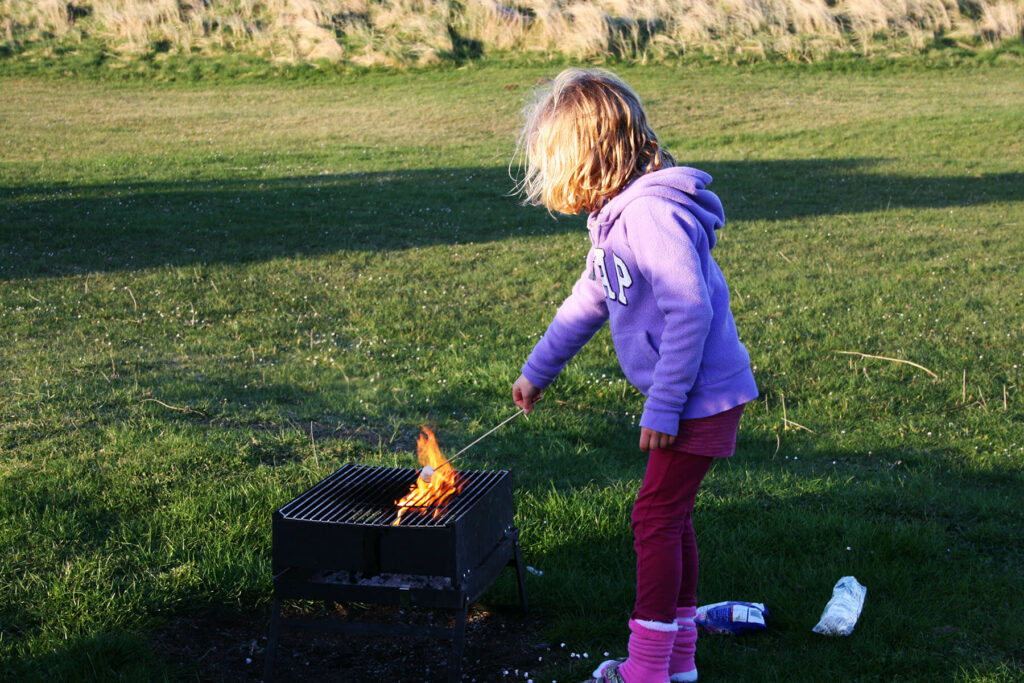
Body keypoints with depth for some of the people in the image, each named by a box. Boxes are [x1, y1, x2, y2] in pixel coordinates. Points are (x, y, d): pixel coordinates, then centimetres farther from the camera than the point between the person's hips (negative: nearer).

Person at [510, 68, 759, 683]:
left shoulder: (650, 212, -23)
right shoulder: (615, 215, 10)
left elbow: (690, 310, -27)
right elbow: (588, 300, 21)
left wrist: (662, 405, -23)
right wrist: (537, 371, 28)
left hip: (703, 395, -10)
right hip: (687, 396, 10)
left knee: (656, 517, -4)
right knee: (671, 516, 15)